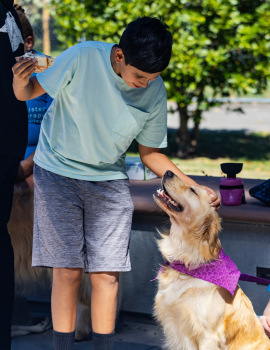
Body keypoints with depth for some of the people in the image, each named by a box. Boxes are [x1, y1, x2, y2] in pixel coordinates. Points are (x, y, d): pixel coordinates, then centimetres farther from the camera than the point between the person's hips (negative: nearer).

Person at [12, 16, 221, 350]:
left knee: (106, 274, -2)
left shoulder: (155, 91, -9)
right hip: (58, 173, -2)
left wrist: (193, 187, -7)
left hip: (109, 181, 3)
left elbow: (149, 153, 3)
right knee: (68, 270, -5)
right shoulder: (82, 58, -20)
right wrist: (20, 80, -32)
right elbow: (28, 93, -8)